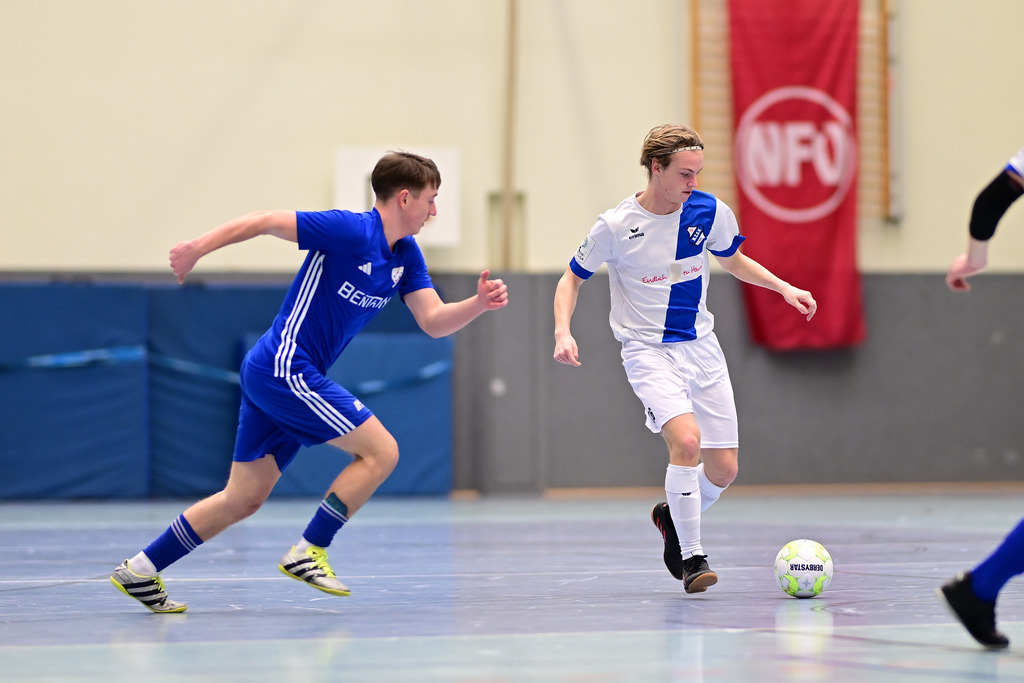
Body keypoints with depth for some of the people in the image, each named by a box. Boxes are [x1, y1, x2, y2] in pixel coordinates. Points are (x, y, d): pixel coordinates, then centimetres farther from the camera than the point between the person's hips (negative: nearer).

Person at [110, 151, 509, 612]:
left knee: (244, 499, 10)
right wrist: (197, 248, -12)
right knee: (380, 451, -10)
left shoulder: (407, 257, 11)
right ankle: (308, 552, -6)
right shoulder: (350, 230, -14)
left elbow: (434, 322, 6)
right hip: (283, 368, -9)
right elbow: (266, 221, -12)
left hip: (271, 375, 9)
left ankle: (141, 570, 16)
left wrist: (478, 304, -12)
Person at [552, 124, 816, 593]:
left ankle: (672, 518, 35)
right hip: (649, 351, -4)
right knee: (686, 440, -28)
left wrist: (783, 287, 4)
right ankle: (691, 557, -15)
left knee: (724, 470, 2)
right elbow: (572, 278, 1)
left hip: (701, 347, 4)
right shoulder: (616, 226, -13)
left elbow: (733, 260, 17)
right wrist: (563, 333, -14)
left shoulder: (709, 212, -4)